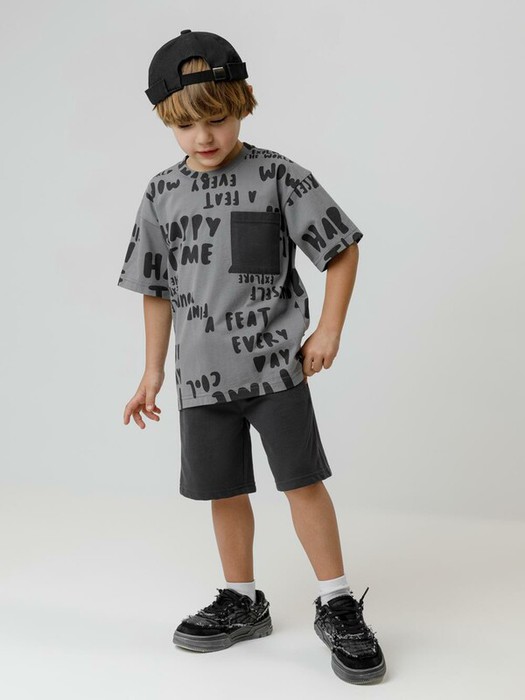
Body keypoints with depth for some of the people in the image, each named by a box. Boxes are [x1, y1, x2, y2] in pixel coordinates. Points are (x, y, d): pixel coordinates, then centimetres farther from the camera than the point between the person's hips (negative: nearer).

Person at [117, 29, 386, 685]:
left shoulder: (277, 176, -5)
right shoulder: (161, 194, 6)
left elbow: (341, 248, 0)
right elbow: (158, 290, 13)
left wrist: (329, 329, -6)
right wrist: (154, 371, 14)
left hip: (276, 363, -3)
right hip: (202, 373, 4)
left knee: (303, 479, -2)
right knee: (224, 490, 12)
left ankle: (337, 606, 13)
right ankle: (242, 602, 29)